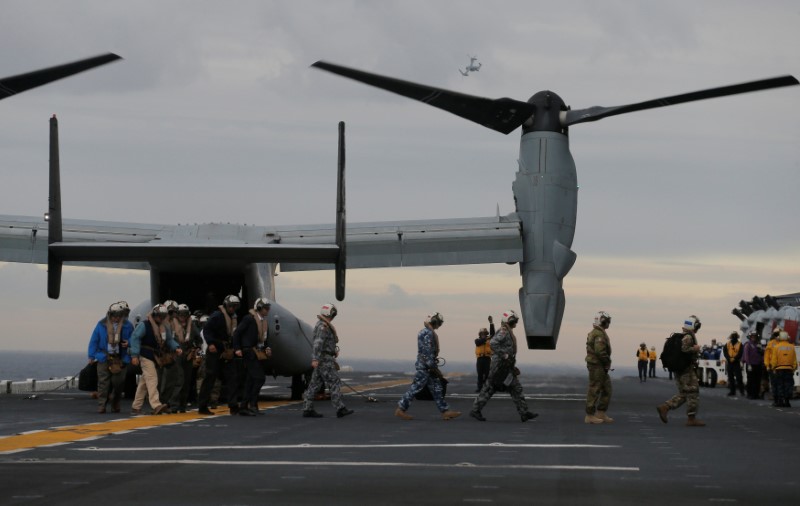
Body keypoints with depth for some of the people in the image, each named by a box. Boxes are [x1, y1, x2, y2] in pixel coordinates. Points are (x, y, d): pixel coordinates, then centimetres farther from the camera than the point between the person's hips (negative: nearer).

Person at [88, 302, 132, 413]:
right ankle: (101, 406, -2)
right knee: (103, 382, -4)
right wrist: (91, 356, 2)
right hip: (104, 358, -1)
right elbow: (94, 341, 5)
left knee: (118, 383, 1)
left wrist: (129, 343, -9)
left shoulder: (127, 326, 4)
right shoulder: (101, 325, 2)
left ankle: (115, 404, 18)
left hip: (120, 359, 1)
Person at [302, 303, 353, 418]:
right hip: (324, 360, -10)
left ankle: (307, 410, 5)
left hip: (323, 359, 10)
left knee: (315, 385, 6)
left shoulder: (322, 325, 18)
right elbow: (318, 343, -25)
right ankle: (340, 409, -11)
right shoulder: (323, 326, -15)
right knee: (335, 383, -9)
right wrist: (315, 359, -33)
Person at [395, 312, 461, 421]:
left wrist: (435, 367, 21)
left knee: (437, 389, 8)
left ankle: (445, 412, 8)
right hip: (425, 366, -10)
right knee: (415, 388, -5)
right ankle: (401, 410, 0)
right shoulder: (428, 333, -16)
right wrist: (433, 367, -19)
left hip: (428, 367, 10)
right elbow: (428, 352, -21)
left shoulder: (427, 331, 16)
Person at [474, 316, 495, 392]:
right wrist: (485, 339, -28)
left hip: (487, 358, 0)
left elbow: (492, 333, 0)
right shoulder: (477, 340, 8)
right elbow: (479, 342, -15)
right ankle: (479, 388, 5)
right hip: (480, 359, 0)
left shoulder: (489, 339, 11)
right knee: (480, 375, 3)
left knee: (487, 374, -2)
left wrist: (491, 323, -8)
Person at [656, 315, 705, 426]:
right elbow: (684, 349, -30)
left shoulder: (682, 336, 16)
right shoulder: (688, 337, -15)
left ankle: (664, 407, 5)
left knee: (683, 394, 13)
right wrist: (695, 349, -15)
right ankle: (692, 418, -2)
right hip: (686, 370, -10)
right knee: (693, 393, -4)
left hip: (680, 370, 10)